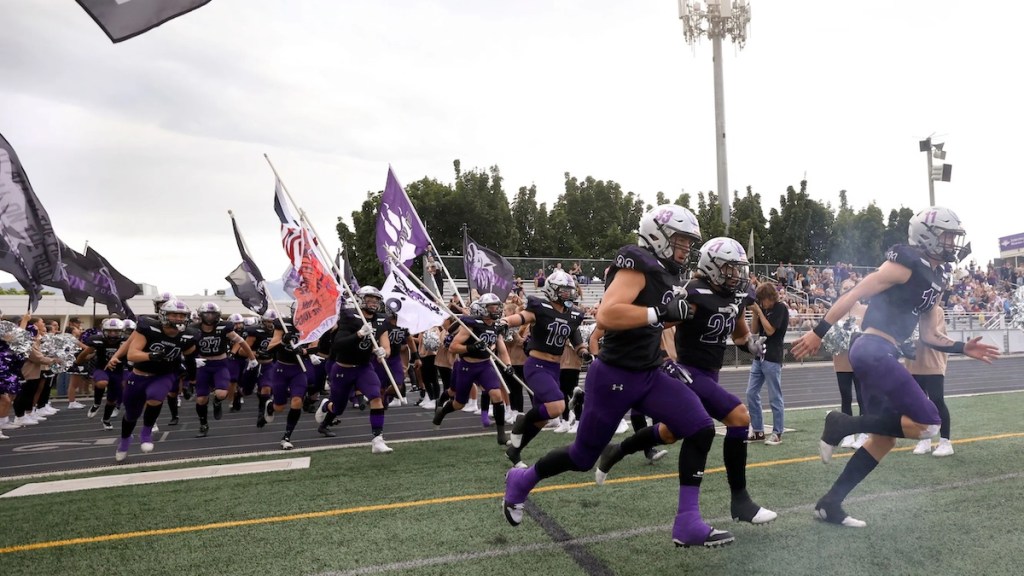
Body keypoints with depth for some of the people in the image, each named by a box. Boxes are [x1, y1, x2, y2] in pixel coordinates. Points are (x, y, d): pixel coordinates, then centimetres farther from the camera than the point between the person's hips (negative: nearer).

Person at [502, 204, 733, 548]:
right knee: (583, 457, 8)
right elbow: (606, 316, -33)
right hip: (614, 377, -8)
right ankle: (521, 481, 35)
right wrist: (661, 312, -30)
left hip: (650, 375, 8)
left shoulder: (666, 273, 10)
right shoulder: (638, 266, -18)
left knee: (701, 429, -8)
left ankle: (688, 524, 2)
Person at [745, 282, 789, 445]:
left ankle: (777, 433, 8)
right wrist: (755, 313, 0)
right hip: (759, 357, 7)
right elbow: (754, 331, 12)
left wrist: (759, 312, -10)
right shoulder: (764, 309, 13)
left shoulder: (781, 308, -6)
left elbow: (770, 330, -14)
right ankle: (758, 430, 15)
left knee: (775, 398, -1)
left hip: (772, 359, -7)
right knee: (751, 393, 6)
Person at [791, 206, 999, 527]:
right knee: (928, 424, -11)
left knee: (885, 437, 12)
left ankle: (830, 504, 17)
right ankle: (843, 424, -5)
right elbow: (855, 294, -13)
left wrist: (963, 348, 18)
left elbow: (924, 334, 25)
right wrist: (818, 333, -17)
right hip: (873, 350, -10)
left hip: (882, 355, 10)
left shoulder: (936, 278, 20)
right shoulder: (906, 264, -9)